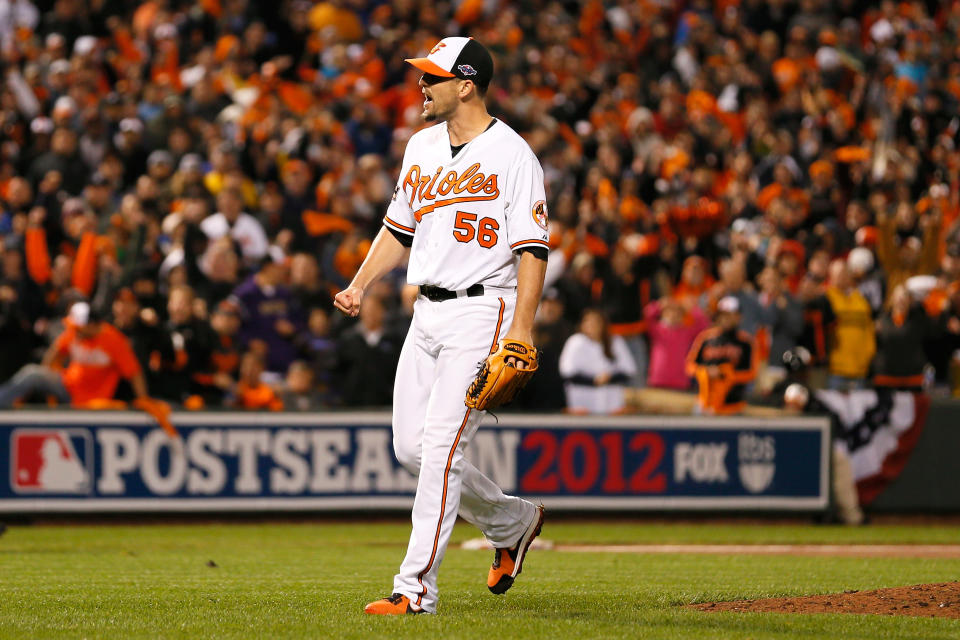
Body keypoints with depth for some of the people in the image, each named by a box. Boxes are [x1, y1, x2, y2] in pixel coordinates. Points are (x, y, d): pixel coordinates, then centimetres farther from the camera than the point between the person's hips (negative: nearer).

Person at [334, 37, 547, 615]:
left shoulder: (512, 155, -10)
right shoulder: (422, 146, 13)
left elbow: (533, 249, -13)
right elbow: (400, 227, 22)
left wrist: (521, 329, -21)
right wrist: (360, 285, 9)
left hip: (483, 311, -8)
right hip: (428, 312, 8)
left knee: (441, 444, -14)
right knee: (411, 447, 7)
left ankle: (417, 586, -13)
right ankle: (513, 521, 28)